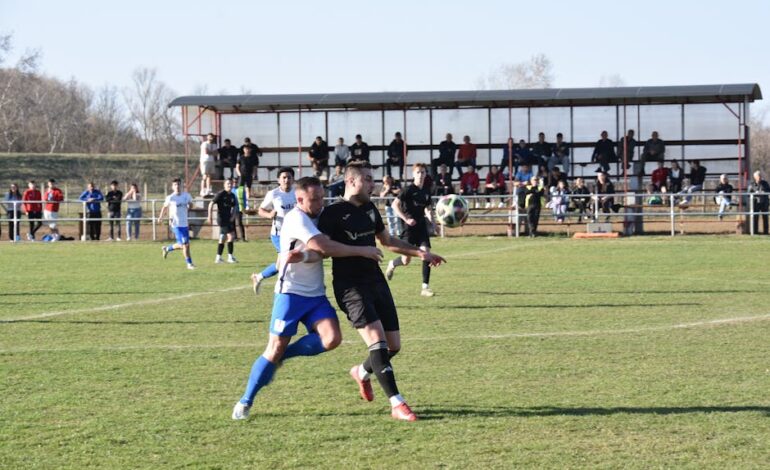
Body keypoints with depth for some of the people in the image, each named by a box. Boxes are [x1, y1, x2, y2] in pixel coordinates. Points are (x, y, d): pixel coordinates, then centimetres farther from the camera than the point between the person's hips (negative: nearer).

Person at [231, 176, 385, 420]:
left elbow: (321, 252, -4)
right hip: (291, 293, -6)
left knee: (331, 339, -17)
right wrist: (362, 251, -20)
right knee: (275, 347, -7)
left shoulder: (318, 217, 9)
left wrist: (304, 255, -27)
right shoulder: (296, 218, -15)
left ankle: (282, 355, 5)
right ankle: (245, 402, 7)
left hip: (316, 295, 6)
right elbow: (325, 247, -25)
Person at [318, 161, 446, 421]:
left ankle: (362, 372, 36)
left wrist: (419, 253, 29)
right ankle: (397, 404, -18)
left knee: (393, 345, 5)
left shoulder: (370, 209, 14)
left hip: (376, 281, 7)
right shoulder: (333, 213, -8)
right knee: (377, 340, -20)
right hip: (351, 286, -7)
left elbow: (387, 241, 29)